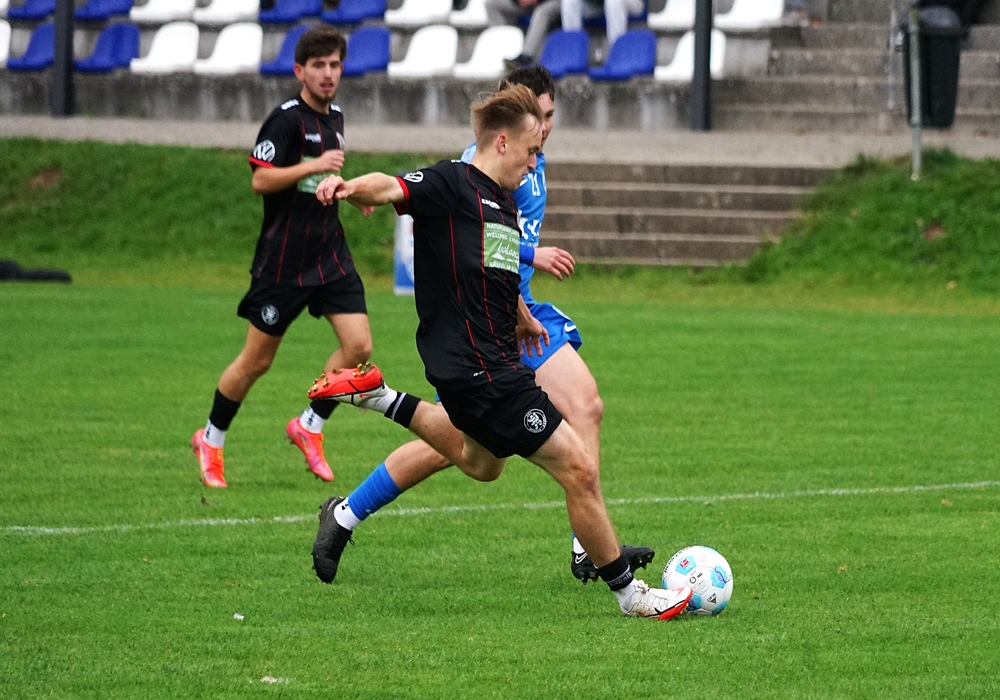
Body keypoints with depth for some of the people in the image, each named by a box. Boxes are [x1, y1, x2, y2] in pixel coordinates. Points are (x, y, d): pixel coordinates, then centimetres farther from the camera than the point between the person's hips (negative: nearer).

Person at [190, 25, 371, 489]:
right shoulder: (287, 119, -12)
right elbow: (261, 180, -20)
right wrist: (314, 166, -27)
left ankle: (309, 427, 10)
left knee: (358, 346, -9)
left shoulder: (334, 118, 12)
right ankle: (210, 441, 21)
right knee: (257, 359, 2)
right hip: (283, 258, -7)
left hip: (330, 255, 7)